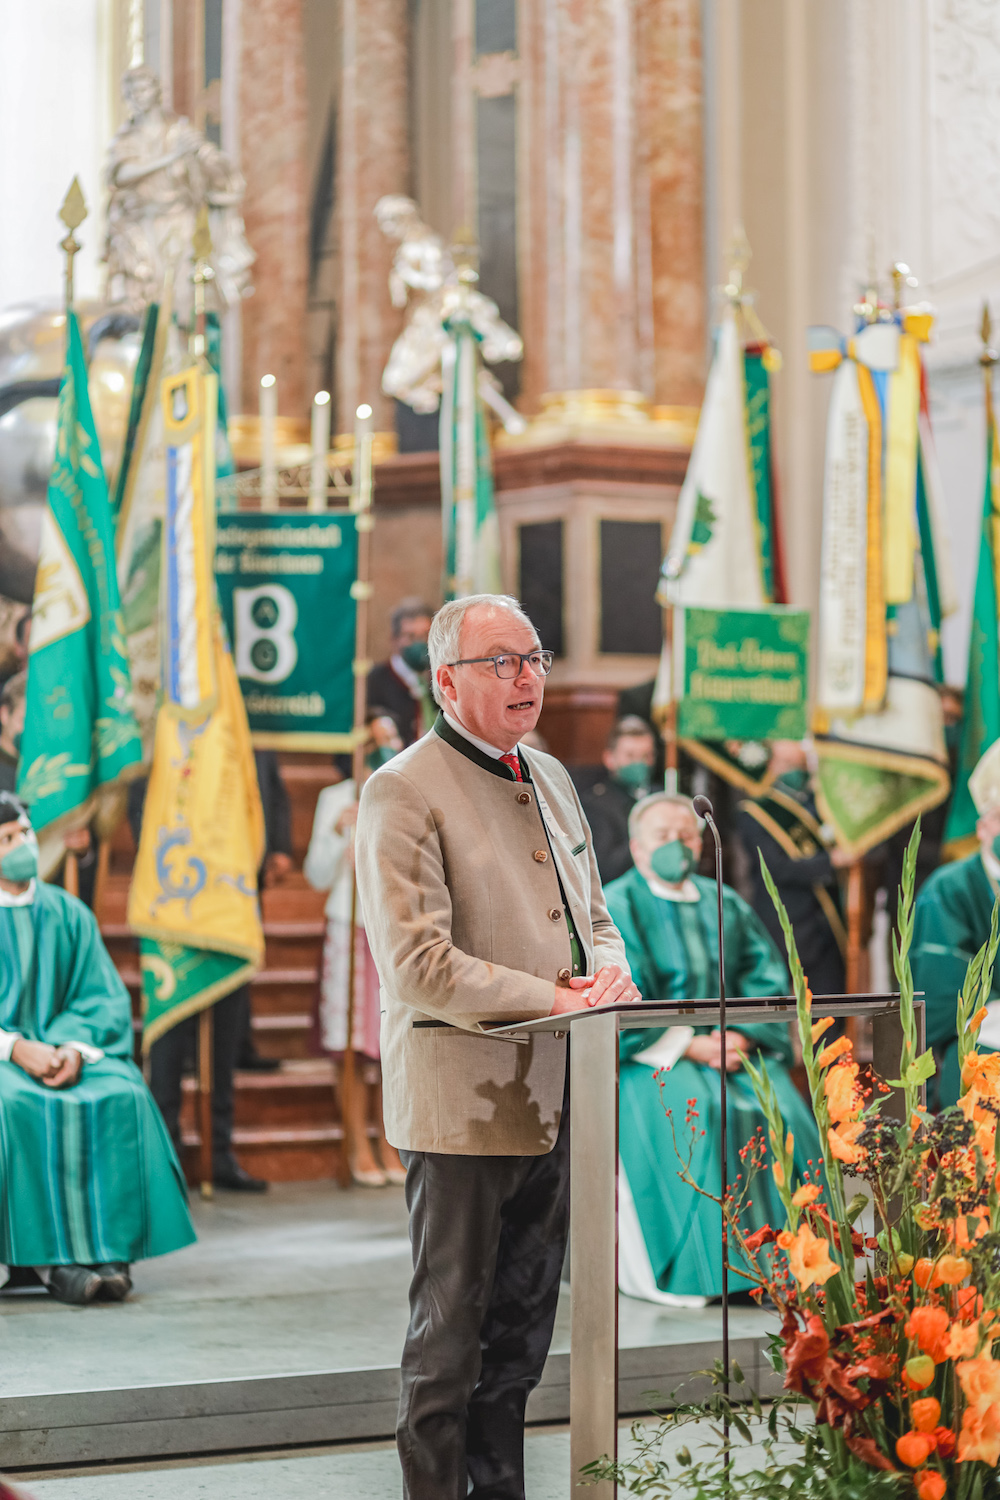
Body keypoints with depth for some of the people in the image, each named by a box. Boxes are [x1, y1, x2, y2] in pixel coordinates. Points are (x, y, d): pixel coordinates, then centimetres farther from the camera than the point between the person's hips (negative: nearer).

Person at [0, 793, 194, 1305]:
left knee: (124, 1098, -28)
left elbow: (105, 999, 7)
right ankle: (51, 1256, -32)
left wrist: (74, 1048, -14)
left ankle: (108, 1250, -30)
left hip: (62, 1047, 3)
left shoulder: (68, 914, 12)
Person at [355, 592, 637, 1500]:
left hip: (553, 1100, 8)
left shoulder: (551, 779, 15)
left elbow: (593, 912, 23)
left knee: (523, 1327, 15)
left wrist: (610, 974, 0)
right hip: (462, 1103, -8)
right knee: (450, 1334, 1)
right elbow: (415, 965, -18)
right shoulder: (403, 794, -11)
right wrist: (555, 998, -19)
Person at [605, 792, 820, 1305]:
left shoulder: (725, 905, 18)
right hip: (651, 1057, -4)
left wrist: (742, 1036, -9)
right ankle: (687, 1269, -28)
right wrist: (689, 1047, -17)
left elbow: (767, 975, 10)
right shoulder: (615, 907, 2)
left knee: (782, 1111, -22)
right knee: (693, 1114, -33)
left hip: (729, 1046, 4)